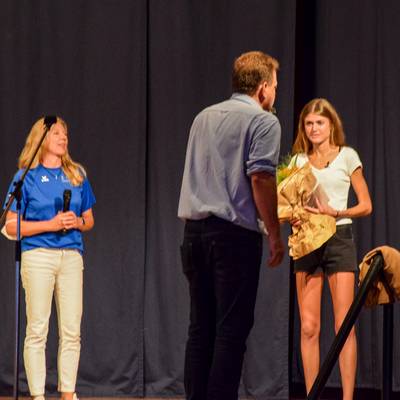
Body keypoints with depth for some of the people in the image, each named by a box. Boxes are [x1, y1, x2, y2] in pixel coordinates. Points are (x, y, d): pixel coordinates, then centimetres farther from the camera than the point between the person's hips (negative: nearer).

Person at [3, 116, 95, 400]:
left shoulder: (77, 175, 14)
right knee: (37, 330, -4)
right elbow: (11, 226, -1)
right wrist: (49, 224, -11)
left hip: (71, 256, 4)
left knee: (72, 331, 0)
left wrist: (77, 222, -2)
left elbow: (89, 220, 21)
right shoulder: (27, 176, 2)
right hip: (38, 256, -3)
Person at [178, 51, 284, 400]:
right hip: (234, 233, -7)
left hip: (194, 228, 7)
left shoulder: (204, 117, 19)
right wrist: (275, 235, -8)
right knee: (232, 328, -5)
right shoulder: (263, 121, -4)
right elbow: (261, 178, -13)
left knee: (200, 326, 9)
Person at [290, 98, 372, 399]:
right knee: (308, 328, -1)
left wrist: (335, 213, -14)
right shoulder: (298, 161, 11)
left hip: (338, 238, -3)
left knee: (344, 325, -8)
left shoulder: (347, 156, 3)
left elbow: (366, 206, 2)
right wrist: (293, 216, -9)